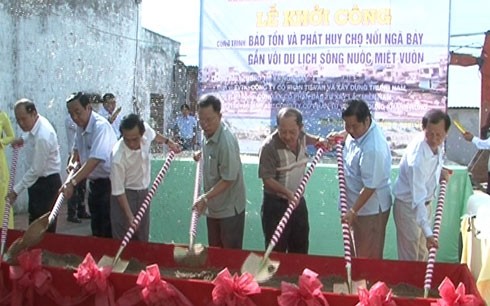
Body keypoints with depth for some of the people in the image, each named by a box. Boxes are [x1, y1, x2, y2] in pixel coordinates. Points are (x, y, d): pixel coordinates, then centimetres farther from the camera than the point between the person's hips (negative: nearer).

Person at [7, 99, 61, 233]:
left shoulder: (43, 136, -29)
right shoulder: (37, 123, -1)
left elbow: (36, 170, -24)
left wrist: (16, 190, -18)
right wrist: (23, 140, 8)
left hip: (47, 183, -10)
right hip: (39, 180, 10)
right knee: (35, 222, 16)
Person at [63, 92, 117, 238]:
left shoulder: (100, 126, -25)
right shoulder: (80, 126, 3)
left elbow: (95, 160, -35)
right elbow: (77, 147, 21)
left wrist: (72, 183, -40)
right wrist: (72, 161, 0)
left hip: (108, 181, -8)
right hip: (94, 181, 9)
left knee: (108, 228, -5)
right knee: (96, 225, 17)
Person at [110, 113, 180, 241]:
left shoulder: (145, 129, -20)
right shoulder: (118, 157, -34)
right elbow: (118, 191, -24)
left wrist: (168, 142, 22)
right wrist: (130, 216, -24)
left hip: (144, 191, 6)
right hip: (125, 194, -6)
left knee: (142, 238, 16)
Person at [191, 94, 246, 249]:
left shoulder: (226, 141, -28)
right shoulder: (207, 134, -2)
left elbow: (228, 179, -24)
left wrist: (205, 197, -27)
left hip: (229, 209, -8)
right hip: (213, 207, 8)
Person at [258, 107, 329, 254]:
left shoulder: (301, 137, -4)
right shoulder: (269, 147, -25)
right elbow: (267, 179, -23)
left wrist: (319, 140, 4)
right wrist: (287, 193, -33)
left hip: (299, 201, 7)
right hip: (276, 205, -6)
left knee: (301, 248, 21)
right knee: (276, 252, 4)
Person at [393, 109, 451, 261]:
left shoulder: (437, 143, -11)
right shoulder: (417, 158, -35)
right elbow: (418, 199, -36)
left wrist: (440, 171, -3)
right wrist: (428, 233, -40)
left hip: (425, 203, 8)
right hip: (408, 207, -8)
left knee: (423, 254, 21)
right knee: (410, 257, 4)